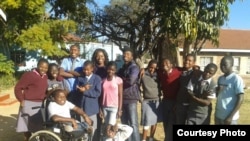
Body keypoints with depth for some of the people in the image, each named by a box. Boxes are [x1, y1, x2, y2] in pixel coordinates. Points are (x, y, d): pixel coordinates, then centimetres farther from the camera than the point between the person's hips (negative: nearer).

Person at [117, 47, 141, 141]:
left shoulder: (134, 67, -5)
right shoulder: (122, 69, 18)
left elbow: (130, 81, -19)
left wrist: (120, 79, -4)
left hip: (131, 98, -7)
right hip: (122, 98, 7)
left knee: (133, 123, -4)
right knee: (124, 123, 12)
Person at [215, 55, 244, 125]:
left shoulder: (237, 79, -11)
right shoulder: (220, 78, 10)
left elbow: (240, 98, -14)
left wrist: (231, 116, -17)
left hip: (229, 117, -7)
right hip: (218, 115, 7)